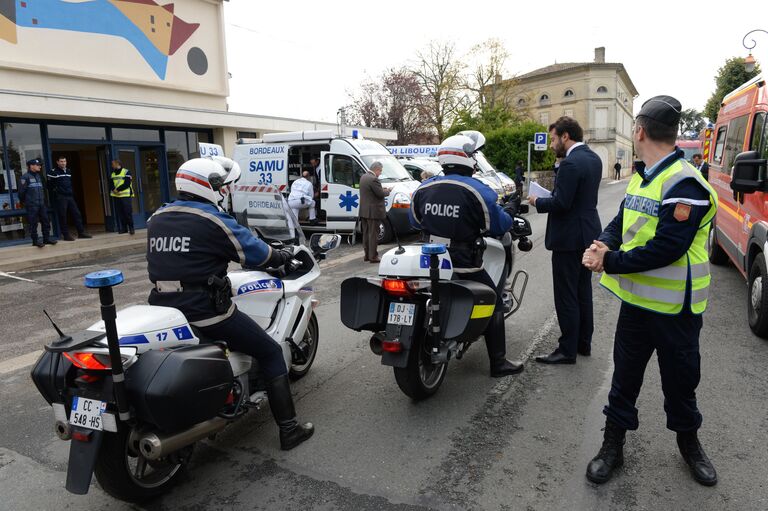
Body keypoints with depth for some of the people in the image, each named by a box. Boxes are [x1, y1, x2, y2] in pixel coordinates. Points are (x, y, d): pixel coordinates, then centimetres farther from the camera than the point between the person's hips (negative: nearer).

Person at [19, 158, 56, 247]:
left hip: (41, 204, 7)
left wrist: (43, 199, 14)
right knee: (33, 223, -2)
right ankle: (35, 241, 3)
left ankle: (46, 239, 13)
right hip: (32, 205, -7)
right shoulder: (26, 177, -8)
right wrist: (25, 201, 3)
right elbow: (21, 191, -8)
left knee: (46, 221, 6)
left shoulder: (39, 176, 14)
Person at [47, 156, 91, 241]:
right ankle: (66, 235, 2)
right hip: (60, 197, -6)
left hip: (70, 196, 6)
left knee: (77, 214, 4)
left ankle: (81, 232, 10)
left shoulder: (68, 171, 16)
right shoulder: (53, 172, -5)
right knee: (62, 216, -3)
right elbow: (49, 184, -6)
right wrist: (55, 190, -7)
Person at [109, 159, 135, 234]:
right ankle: (124, 228, 10)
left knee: (128, 212, -8)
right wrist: (113, 190, -10)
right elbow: (111, 184, 10)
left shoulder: (126, 172, -2)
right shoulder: (112, 174, 18)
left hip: (126, 195, -6)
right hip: (116, 196, 6)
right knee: (120, 213, 5)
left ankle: (131, 228, -3)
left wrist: (118, 189, -16)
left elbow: (127, 183, -12)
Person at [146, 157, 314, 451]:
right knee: (270, 353, 7)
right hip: (205, 312, -7)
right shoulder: (213, 220, -11)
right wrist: (285, 256, 13)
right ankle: (289, 430, 10)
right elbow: (256, 254, -7)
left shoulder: (156, 219, 11)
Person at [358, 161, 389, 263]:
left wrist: (383, 190, 12)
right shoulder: (373, 179, -20)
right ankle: (373, 256, 3)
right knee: (373, 234, -2)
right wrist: (387, 191, 2)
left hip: (364, 211, 9)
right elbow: (381, 194, -19)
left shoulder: (363, 177, 11)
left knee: (366, 234, 15)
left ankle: (366, 254, 23)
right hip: (373, 212, -9)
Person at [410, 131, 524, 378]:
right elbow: (498, 225, -9)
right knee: (494, 304, 12)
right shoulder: (477, 190, -15)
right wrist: (508, 218, 13)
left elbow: (415, 221, 14)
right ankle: (498, 363, 16)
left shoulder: (423, 188, 1)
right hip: (463, 265, -5)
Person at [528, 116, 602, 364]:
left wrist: (538, 201, -7)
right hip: (589, 232, 10)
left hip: (569, 237, -10)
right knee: (583, 292, 17)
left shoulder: (570, 163, -20)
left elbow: (560, 203, -23)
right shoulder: (593, 158, 10)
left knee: (566, 296, -1)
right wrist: (550, 196, 8)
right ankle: (584, 343, 28)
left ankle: (568, 350, 8)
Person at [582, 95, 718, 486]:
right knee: (624, 376, 14)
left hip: (675, 307, -7)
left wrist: (610, 262, -23)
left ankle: (688, 442, 39)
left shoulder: (685, 184, -20)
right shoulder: (641, 179, 9)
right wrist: (604, 245, -12)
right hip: (637, 299, 7)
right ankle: (613, 444, 28)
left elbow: (667, 248, -27)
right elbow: (621, 222, 10)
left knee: (680, 380, 14)